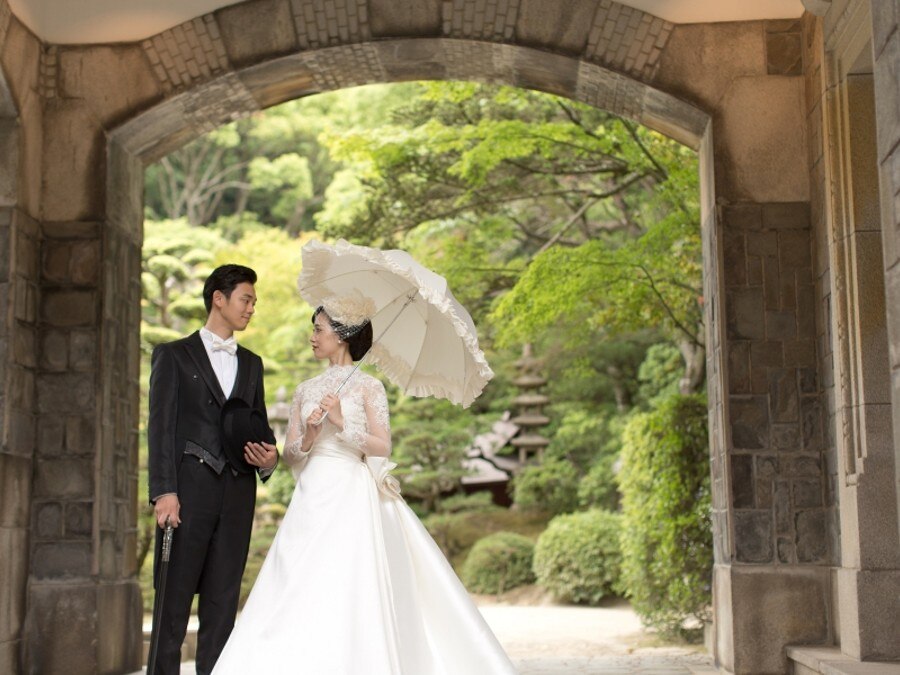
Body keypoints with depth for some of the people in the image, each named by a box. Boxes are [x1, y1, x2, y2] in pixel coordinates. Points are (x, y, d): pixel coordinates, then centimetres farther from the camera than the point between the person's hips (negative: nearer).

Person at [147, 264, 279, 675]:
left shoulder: (251, 364, 20)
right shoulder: (174, 355, 5)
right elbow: (160, 426, -3)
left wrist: (269, 456, 0)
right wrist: (164, 491, -14)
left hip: (237, 492, 4)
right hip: (188, 490, -4)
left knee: (223, 600, 5)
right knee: (174, 597, -2)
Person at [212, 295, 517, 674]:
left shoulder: (368, 386, 2)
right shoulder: (305, 391, 15)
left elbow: (382, 447, -6)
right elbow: (288, 455, 12)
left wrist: (342, 424, -15)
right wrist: (307, 440, -8)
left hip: (352, 499, -5)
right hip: (312, 500, 5)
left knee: (350, 595, -10)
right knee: (301, 597, -3)